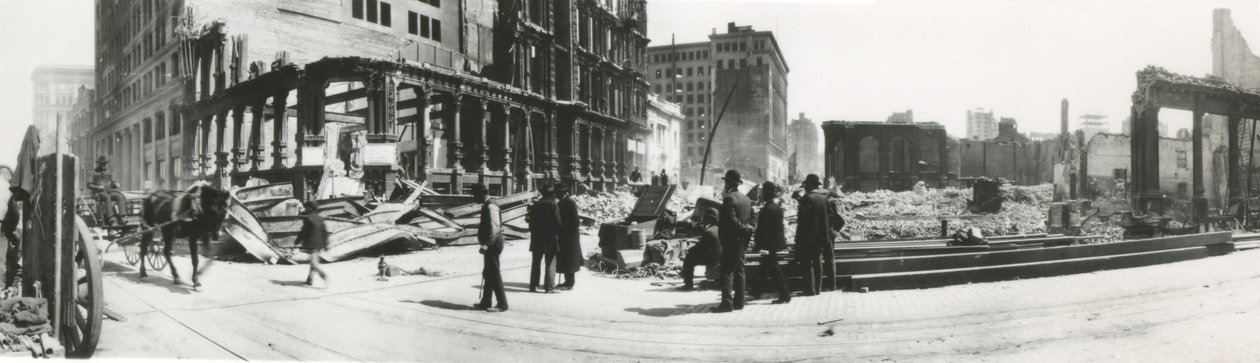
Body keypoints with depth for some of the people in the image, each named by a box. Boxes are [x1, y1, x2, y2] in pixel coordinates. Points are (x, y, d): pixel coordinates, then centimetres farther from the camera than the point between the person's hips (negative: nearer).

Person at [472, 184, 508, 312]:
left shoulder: (491, 207, -16)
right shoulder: (486, 206, 15)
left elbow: (495, 227, -24)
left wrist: (487, 244, -26)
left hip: (493, 245, -10)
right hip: (490, 245, 10)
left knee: (494, 274, -7)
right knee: (487, 274, 15)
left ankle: (502, 304, -4)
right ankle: (485, 302, 22)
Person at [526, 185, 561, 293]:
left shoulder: (535, 205, 5)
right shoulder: (553, 205, -9)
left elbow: (531, 222, 7)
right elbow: (557, 223, -10)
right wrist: (558, 235, 5)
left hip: (537, 239, 4)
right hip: (550, 239, -4)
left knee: (536, 263, 12)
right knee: (550, 263, 0)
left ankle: (533, 286, 12)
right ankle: (549, 287, -5)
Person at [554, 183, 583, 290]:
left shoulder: (570, 203, -15)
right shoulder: (561, 202, 13)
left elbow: (575, 221, -18)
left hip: (570, 236, -9)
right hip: (562, 235, 9)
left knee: (568, 260, -4)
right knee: (563, 259, 13)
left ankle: (570, 284, 1)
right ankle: (567, 281, 21)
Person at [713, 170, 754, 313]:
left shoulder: (729, 199, -14)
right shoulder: (746, 199, 13)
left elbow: (731, 221, -21)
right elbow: (751, 220, 13)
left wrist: (745, 229, -10)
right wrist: (747, 230, 12)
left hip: (731, 241, -9)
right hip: (742, 242, 9)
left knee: (727, 272, -7)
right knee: (739, 271, 12)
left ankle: (727, 303, -11)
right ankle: (738, 301, 14)